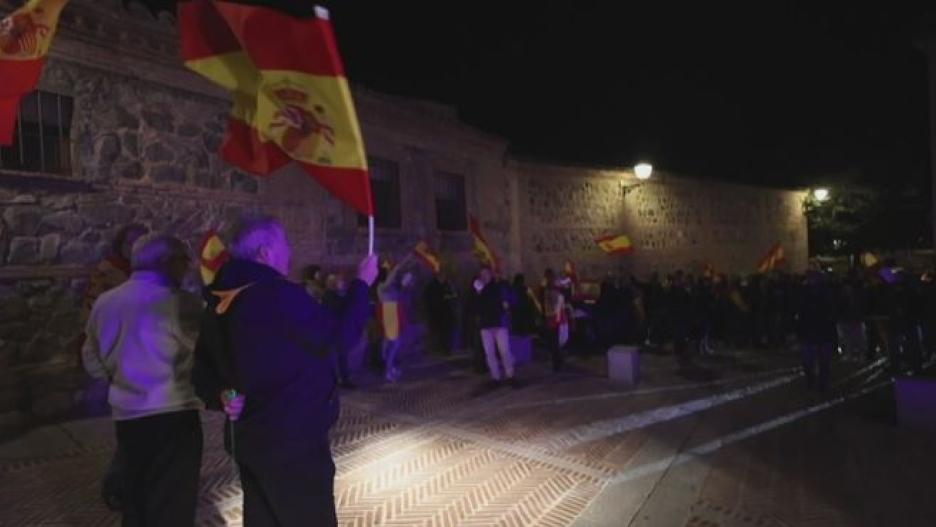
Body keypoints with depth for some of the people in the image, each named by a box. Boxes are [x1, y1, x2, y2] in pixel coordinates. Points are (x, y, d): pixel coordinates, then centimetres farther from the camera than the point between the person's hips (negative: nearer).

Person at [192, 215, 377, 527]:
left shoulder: (219, 303, 6)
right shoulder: (278, 294, -22)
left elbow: (204, 366, 11)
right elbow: (341, 335, -18)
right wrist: (361, 284, -8)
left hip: (248, 436, 9)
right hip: (292, 437, -9)